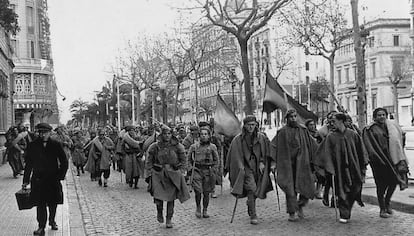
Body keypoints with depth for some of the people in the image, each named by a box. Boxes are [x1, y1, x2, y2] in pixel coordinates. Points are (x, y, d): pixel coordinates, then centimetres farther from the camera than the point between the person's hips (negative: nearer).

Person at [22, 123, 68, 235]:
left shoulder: (56, 145, -2)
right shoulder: (32, 146, 0)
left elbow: (64, 162, 5)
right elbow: (28, 164, 4)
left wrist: (60, 176, -3)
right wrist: (26, 180, 3)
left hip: (53, 179, 1)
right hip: (38, 179, -1)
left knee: (53, 203, 12)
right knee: (40, 204, -4)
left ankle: (52, 220, 35)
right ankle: (41, 227, 4)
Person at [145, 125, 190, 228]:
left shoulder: (177, 146, 1)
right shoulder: (155, 147, 0)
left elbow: (183, 161, 10)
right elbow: (149, 162, 7)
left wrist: (182, 172, 2)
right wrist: (148, 174, 2)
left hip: (173, 175, 1)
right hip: (158, 174, -1)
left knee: (171, 198, 3)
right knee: (158, 196, -11)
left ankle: (169, 220, 18)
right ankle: (159, 212, 21)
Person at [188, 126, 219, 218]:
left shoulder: (212, 147, 4)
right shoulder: (194, 146, 5)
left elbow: (216, 160, 10)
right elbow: (188, 158, 16)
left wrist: (213, 170, 1)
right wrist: (191, 167, 5)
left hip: (208, 171, 0)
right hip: (197, 170, 0)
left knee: (206, 193, 4)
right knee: (198, 191, -11)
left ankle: (205, 210, 19)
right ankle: (198, 208, 13)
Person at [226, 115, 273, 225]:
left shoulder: (261, 138, 4)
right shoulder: (238, 139, -4)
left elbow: (265, 152, 9)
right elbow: (235, 155, -3)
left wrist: (262, 162, -5)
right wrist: (240, 167, -10)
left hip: (258, 167, 4)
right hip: (246, 167, -4)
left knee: (255, 190, 10)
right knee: (251, 189, -18)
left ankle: (250, 208, 38)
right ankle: (253, 215, -15)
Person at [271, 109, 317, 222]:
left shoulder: (303, 130, 8)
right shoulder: (282, 132, -1)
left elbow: (312, 145, 12)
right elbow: (273, 146, -4)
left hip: (302, 163, 3)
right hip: (288, 164, -3)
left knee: (307, 187, 0)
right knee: (291, 189, -3)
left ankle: (300, 205, 25)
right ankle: (292, 213, 6)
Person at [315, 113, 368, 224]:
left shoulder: (353, 134, 0)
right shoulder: (331, 137, -2)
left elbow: (361, 150, 6)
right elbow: (327, 153, -4)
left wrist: (363, 165, 3)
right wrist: (329, 168, -13)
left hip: (353, 167, 1)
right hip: (339, 168, -1)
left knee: (355, 188, 3)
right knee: (342, 191, -1)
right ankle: (344, 215, 7)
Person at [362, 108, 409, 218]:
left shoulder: (392, 127, 12)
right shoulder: (370, 130, -3)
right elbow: (369, 147, -9)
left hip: (391, 158, 4)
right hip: (378, 159, -4)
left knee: (394, 181, 3)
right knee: (381, 185, -2)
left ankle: (387, 202, 27)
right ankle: (382, 209, 10)